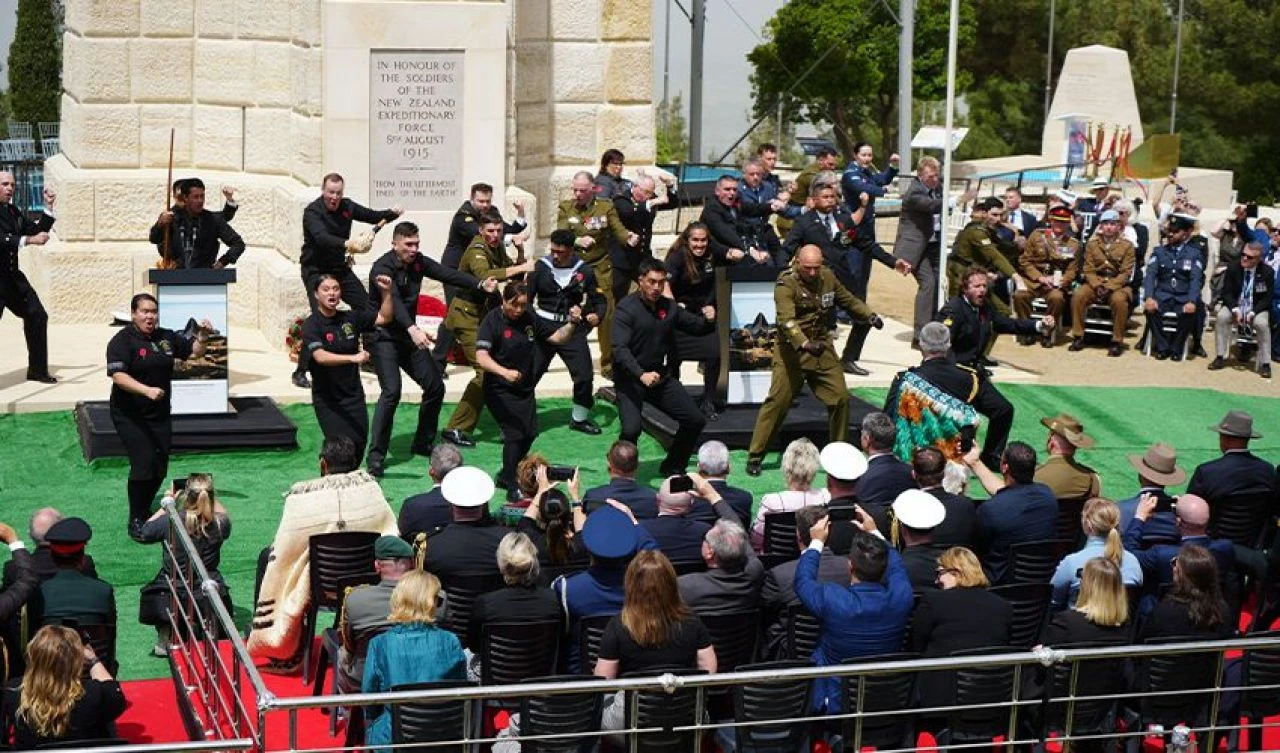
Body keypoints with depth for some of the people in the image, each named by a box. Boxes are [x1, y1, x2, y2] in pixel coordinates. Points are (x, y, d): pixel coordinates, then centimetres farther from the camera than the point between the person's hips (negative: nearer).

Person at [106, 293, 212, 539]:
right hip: (130, 415, -6)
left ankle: (145, 512, 27)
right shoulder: (122, 341, -12)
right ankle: (135, 520, -4)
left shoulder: (166, 337, 6)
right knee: (144, 463, -16)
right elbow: (118, 375, -24)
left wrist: (202, 336, -6)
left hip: (159, 414, 6)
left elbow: (195, 352, 15)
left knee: (160, 468, 6)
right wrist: (146, 390, -37)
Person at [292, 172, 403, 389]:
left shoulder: (346, 206, 0)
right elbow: (322, 237, -38)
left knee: (367, 306, 6)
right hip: (316, 271, -7)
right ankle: (300, 372, -16)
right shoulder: (312, 212, -20)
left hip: (340, 268, 7)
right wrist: (347, 244, -54)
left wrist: (392, 213, -13)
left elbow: (374, 216, 9)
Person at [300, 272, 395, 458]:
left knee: (359, 443, -1)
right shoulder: (311, 325, -12)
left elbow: (384, 318, 8)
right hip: (327, 399, -4)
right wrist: (353, 358, -40)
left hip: (354, 395, 4)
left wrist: (387, 292, -8)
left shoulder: (350, 318, 3)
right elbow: (320, 356, -27)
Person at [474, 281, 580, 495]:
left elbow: (557, 337, 10)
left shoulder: (530, 320, 3)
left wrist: (572, 323, -10)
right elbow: (481, 357, -26)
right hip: (500, 391, -7)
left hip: (525, 389, 7)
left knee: (530, 433, 8)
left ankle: (505, 476, 27)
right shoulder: (492, 321, -15)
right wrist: (505, 372, -42)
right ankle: (512, 487, -2)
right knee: (515, 433, -13)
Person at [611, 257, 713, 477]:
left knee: (696, 420, 2)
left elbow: (696, 326, 15)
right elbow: (620, 349, -25)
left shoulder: (668, 307, 5)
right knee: (631, 429, -25)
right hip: (630, 378, -6)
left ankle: (672, 467, 22)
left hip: (661, 375, 6)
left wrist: (708, 320, -10)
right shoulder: (626, 308, -14)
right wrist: (641, 375, -40)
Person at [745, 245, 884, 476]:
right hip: (792, 351, -6)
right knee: (777, 401, -8)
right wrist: (804, 344, -42)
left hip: (822, 349, 6)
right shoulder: (786, 284, -15)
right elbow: (787, 320, -28)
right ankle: (755, 456, 0)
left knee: (840, 398, 3)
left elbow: (849, 300, 19)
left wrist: (870, 316, 0)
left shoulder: (828, 278, 5)